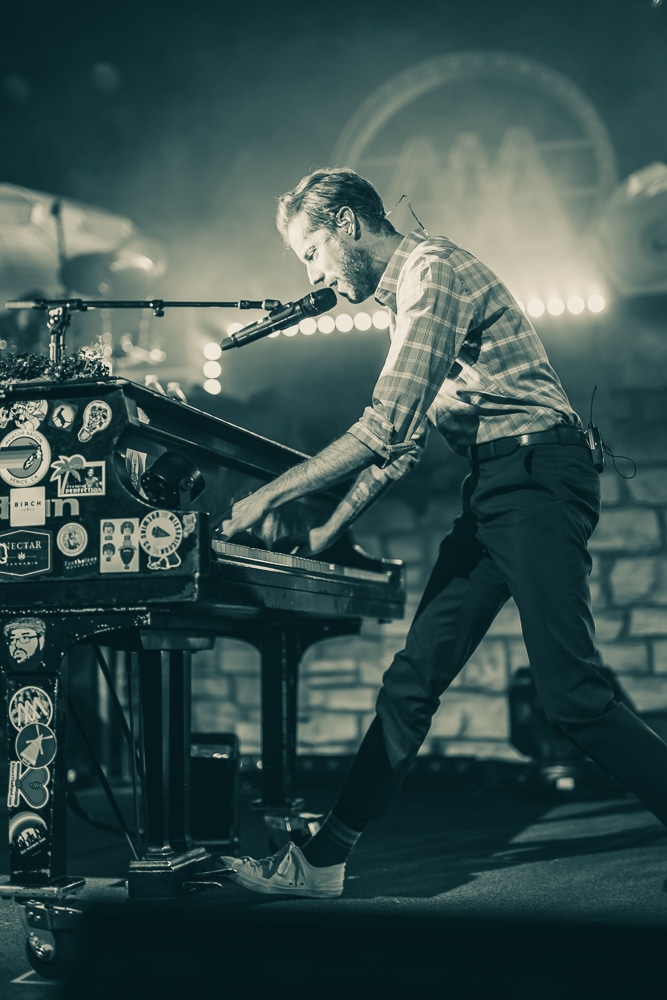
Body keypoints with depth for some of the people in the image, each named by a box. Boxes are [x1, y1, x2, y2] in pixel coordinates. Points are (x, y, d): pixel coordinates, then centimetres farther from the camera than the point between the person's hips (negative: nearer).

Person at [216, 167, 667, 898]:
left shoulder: (432, 270, -11)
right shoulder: (403, 294, 21)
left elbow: (386, 426, -20)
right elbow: (407, 436, 24)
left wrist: (271, 494, -14)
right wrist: (331, 530, 18)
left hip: (536, 476, -10)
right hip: (493, 489, 10)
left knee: (570, 696, -14)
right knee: (413, 679, 7)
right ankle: (323, 860, 11)